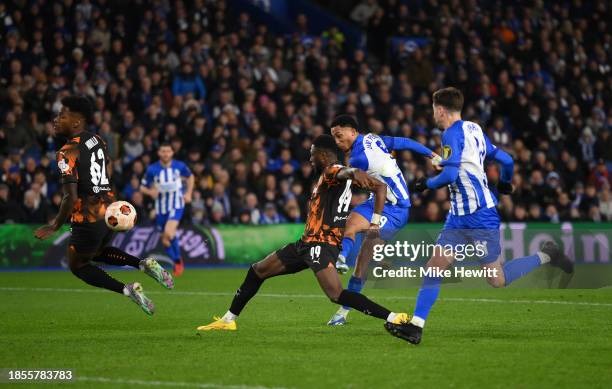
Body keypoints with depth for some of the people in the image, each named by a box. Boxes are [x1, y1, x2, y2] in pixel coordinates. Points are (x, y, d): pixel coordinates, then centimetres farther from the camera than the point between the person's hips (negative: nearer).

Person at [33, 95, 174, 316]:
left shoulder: (67, 153, -20)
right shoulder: (97, 140, 4)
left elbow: (71, 197, -24)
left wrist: (55, 226, -13)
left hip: (88, 219, -8)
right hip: (109, 212, 8)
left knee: (77, 266, 14)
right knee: (96, 253, 33)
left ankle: (127, 290, -2)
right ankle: (144, 264, 14)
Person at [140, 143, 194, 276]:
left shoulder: (179, 166, -5)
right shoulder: (152, 169, -5)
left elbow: (190, 176, 16)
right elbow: (143, 187, 2)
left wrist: (189, 193, 4)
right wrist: (150, 192, -20)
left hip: (176, 206, -3)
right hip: (161, 208, 3)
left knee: (168, 233, -26)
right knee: (165, 242, 6)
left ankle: (178, 260, -6)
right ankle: (177, 264, 29)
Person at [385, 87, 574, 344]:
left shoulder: (452, 134, -14)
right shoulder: (474, 130, 12)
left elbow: (450, 175, -23)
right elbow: (506, 160, 18)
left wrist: (425, 184, -6)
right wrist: (504, 183, 38)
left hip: (480, 217, -9)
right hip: (459, 217, 9)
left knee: (497, 280, -1)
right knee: (434, 267, 1)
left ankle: (545, 256, 11)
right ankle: (415, 326, -3)